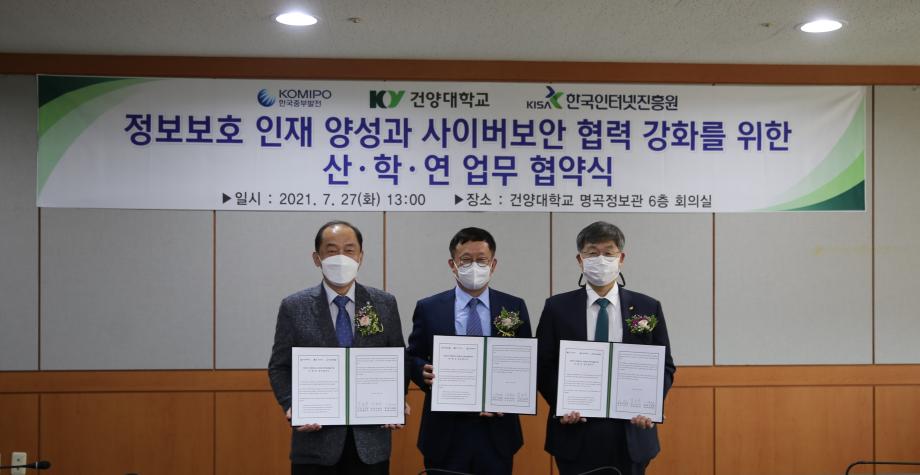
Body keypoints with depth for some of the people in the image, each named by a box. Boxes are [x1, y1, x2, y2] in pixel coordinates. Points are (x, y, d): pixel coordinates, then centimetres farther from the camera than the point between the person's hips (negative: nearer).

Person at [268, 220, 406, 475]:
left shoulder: (384, 304, 3)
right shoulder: (294, 307, 0)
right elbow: (279, 367, 3)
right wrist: (292, 406, -13)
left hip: (371, 439, 1)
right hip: (315, 440, -1)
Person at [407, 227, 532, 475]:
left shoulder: (514, 307, 3)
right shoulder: (428, 308, 2)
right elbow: (413, 358, 7)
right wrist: (424, 372, -15)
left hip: (496, 430, 1)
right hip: (445, 431, 0)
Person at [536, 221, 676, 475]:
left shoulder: (648, 308, 4)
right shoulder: (558, 307, 2)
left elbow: (665, 367, 5)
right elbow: (543, 366, 3)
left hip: (631, 432, 1)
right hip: (575, 432, 0)